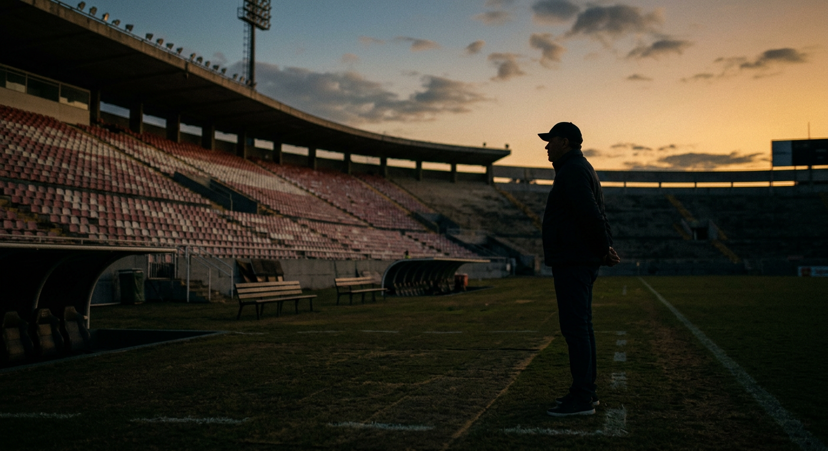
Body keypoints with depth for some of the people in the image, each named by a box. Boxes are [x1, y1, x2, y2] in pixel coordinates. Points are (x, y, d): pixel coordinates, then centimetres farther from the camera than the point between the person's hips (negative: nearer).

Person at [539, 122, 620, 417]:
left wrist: (604, 248, -14)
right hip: (582, 261, 11)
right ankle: (586, 390, 22)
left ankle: (582, 398, -8)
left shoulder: (572, 171, -13)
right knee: (581, 326, 14)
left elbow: (590, 214, -22)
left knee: (575, 326, -10)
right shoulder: (581, 169, 21)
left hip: (573, 261, -11)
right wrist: (605, 248, 8)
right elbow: (596, 214, 18)